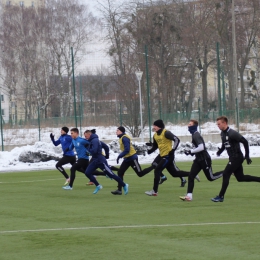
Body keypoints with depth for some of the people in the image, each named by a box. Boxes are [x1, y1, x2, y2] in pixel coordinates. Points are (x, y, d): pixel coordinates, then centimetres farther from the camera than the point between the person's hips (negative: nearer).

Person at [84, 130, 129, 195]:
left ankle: (124, 185, 9)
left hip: (101, 161, -10)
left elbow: (94, 151, -29)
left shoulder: (94, 140, -18)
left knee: (111, 174, -3)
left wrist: (89, 150, -10)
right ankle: (98, 186, 8)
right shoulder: (92, 140, 12)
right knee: (87, 172, -1)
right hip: (95, 160, 10)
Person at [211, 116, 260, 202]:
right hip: (232, 158, 9)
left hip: (237, 157, -9)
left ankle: (220, 197, -6)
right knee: (240, 178, 13)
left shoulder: (232, 133, -20)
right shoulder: (223, 133, 6)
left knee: (226, 175, -10)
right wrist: (220, 150, 1)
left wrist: (247, 156, -20)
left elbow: (245, 142, -20)